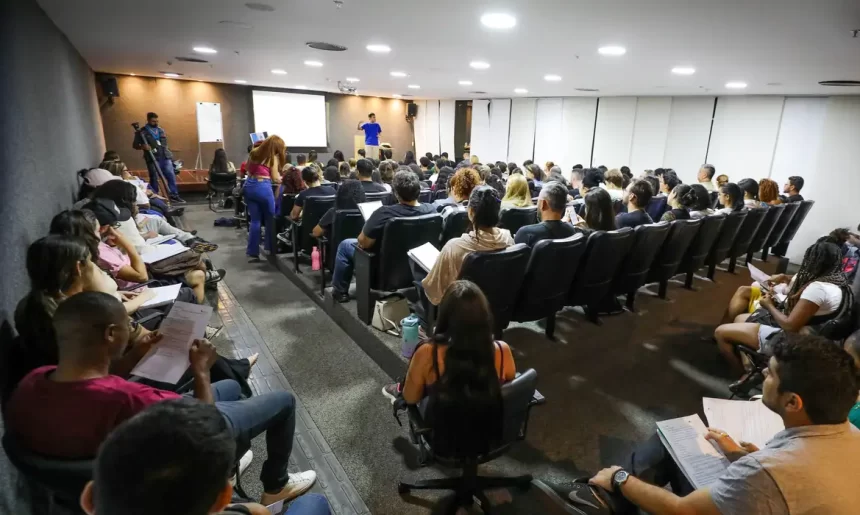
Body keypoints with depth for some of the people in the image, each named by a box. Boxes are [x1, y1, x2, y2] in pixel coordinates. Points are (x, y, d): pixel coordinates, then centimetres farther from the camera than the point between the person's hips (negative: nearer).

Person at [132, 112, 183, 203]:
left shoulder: (161, 130, 15)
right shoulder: (142, 132, -1)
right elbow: (135, 145, 0)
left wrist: (168, 155, 19)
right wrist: (143, 147, -21)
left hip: (165, 157, 4)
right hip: (153, 159, -4)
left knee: (171, 176, 0)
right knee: (154, 178, 2)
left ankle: (174, 195, 7)